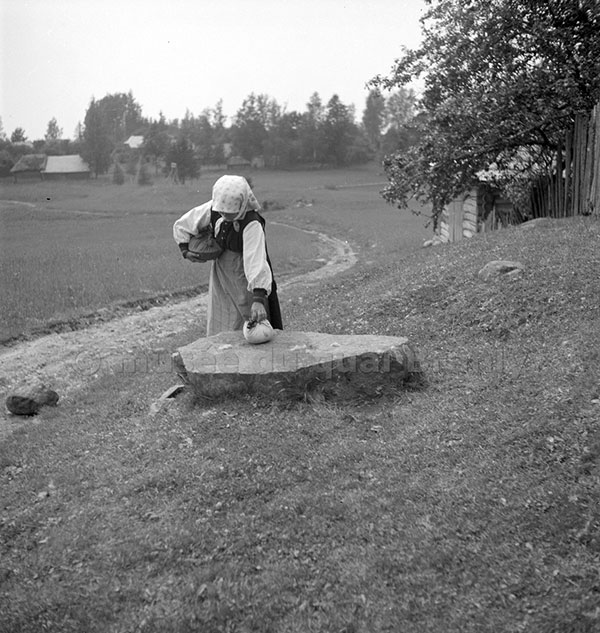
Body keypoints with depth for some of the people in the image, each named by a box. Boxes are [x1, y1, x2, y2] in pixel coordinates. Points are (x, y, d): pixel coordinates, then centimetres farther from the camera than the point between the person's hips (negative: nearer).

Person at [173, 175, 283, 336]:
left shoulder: (252, 225, -30)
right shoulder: (212, 209, -11)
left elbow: (256, 262, -41)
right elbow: (181, 225, 6)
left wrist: (258, 299, -50)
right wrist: (185, 250, -5)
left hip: (246, 282, -5)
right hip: (220, 278, 6)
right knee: (218, 328, 11)